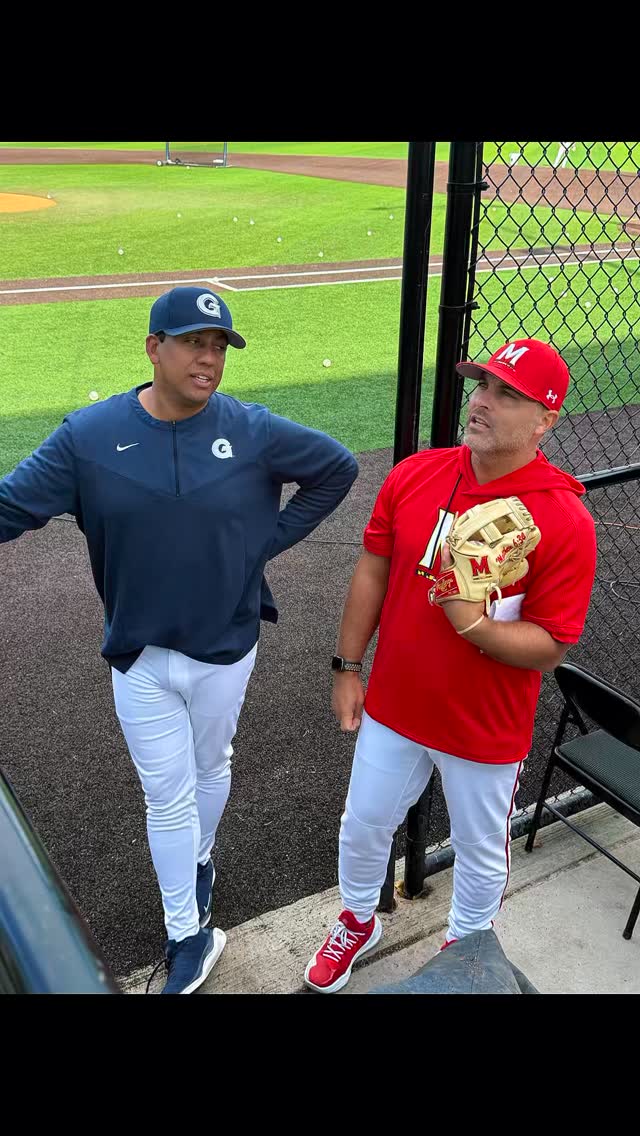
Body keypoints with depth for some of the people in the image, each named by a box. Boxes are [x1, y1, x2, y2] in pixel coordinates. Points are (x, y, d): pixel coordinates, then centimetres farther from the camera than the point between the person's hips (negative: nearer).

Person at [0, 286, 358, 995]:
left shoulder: (253, 431, -11)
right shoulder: (90, 434, -11)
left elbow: (337, 468, -1)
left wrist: (270, 539, -5)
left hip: (226, 650, 1)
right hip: (139, 657, 0)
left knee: (210, 768, 23)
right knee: (167, 797, 11)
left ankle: (198, 859, 54)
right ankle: (188, 935, 30)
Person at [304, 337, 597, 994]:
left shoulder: (565, 520, -21)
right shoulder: (414, 474, -9)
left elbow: (552, 647, -17)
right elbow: (372, 570, 0)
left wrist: (474, 623, -34)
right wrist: (347, 667, 3)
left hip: (485, 731, -3)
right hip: (392, 707, 4)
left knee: (480, 853, 22)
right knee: (362, 827, 23)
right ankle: (357, 923, 55)